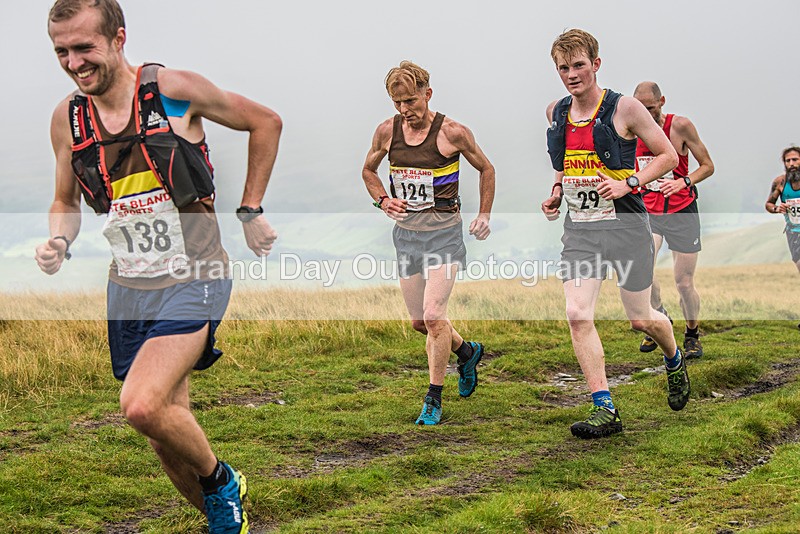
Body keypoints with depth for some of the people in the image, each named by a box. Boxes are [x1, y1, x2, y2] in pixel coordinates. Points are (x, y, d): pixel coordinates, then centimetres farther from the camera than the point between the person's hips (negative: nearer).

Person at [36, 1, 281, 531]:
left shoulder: (175, 89, -11)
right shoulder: (67, 118, 2)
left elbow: (266, 122, 2)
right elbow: (66, 202, 17)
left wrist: (251, 211, 2)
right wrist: (59, 242, -5)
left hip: (194, 279, -5)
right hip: (128, 287, 5)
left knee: (144, 405, -25)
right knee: (168, 425, 10)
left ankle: (220, 482, 3)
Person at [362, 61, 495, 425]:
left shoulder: (452, 132, -9)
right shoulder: (387, 131, 1)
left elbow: (486, 169, 7)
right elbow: (368, 170, 19)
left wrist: (484, 215, 3)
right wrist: (382, 200, 1)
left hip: (443, 231, -5)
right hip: (405, 232, 5)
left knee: (433, 315, -16)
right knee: (419, 322, 11)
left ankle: (434, 399, -3)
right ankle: (466, 351, 40)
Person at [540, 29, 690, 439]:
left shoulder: (624, 108, -8)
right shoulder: (556, 113, 8)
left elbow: (668, 155, -2)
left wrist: (628, 183, -14)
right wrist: (557, 193, 8)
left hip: (624, 223, -4)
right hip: (578, 226, 4)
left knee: (641, 319, 6)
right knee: (578, 316, -11)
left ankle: (675, 362, 40)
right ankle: (605, 409, -6)